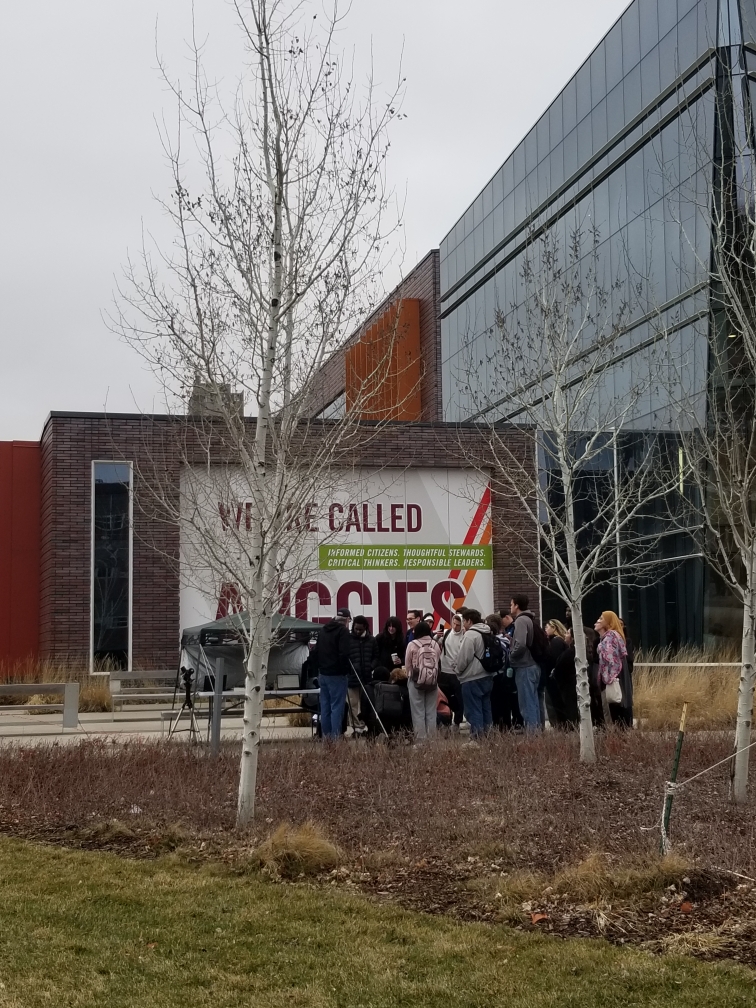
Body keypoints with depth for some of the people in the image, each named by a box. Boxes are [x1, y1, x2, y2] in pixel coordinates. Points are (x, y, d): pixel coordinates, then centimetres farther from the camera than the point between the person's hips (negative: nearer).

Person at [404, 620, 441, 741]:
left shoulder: (412, 645, -9)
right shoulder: (435, 645, -1)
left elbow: (407, 664, -3)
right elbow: (439, 662, 2)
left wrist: (409, 677, 13)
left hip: (416, 681, -3)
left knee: (418, 712, 2)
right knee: (431, 712, 9)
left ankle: (420, 739, 1)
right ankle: (431, 738, 11)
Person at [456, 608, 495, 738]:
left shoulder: (470, 635, -14)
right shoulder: (487, 634, 14)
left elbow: (463, 658, -16)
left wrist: (458, 672, 3)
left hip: (472, 679, -9)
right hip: (487, 677, 9)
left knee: (474, 711, -6)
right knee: (486, 709, 11)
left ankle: (477, 736, -7)